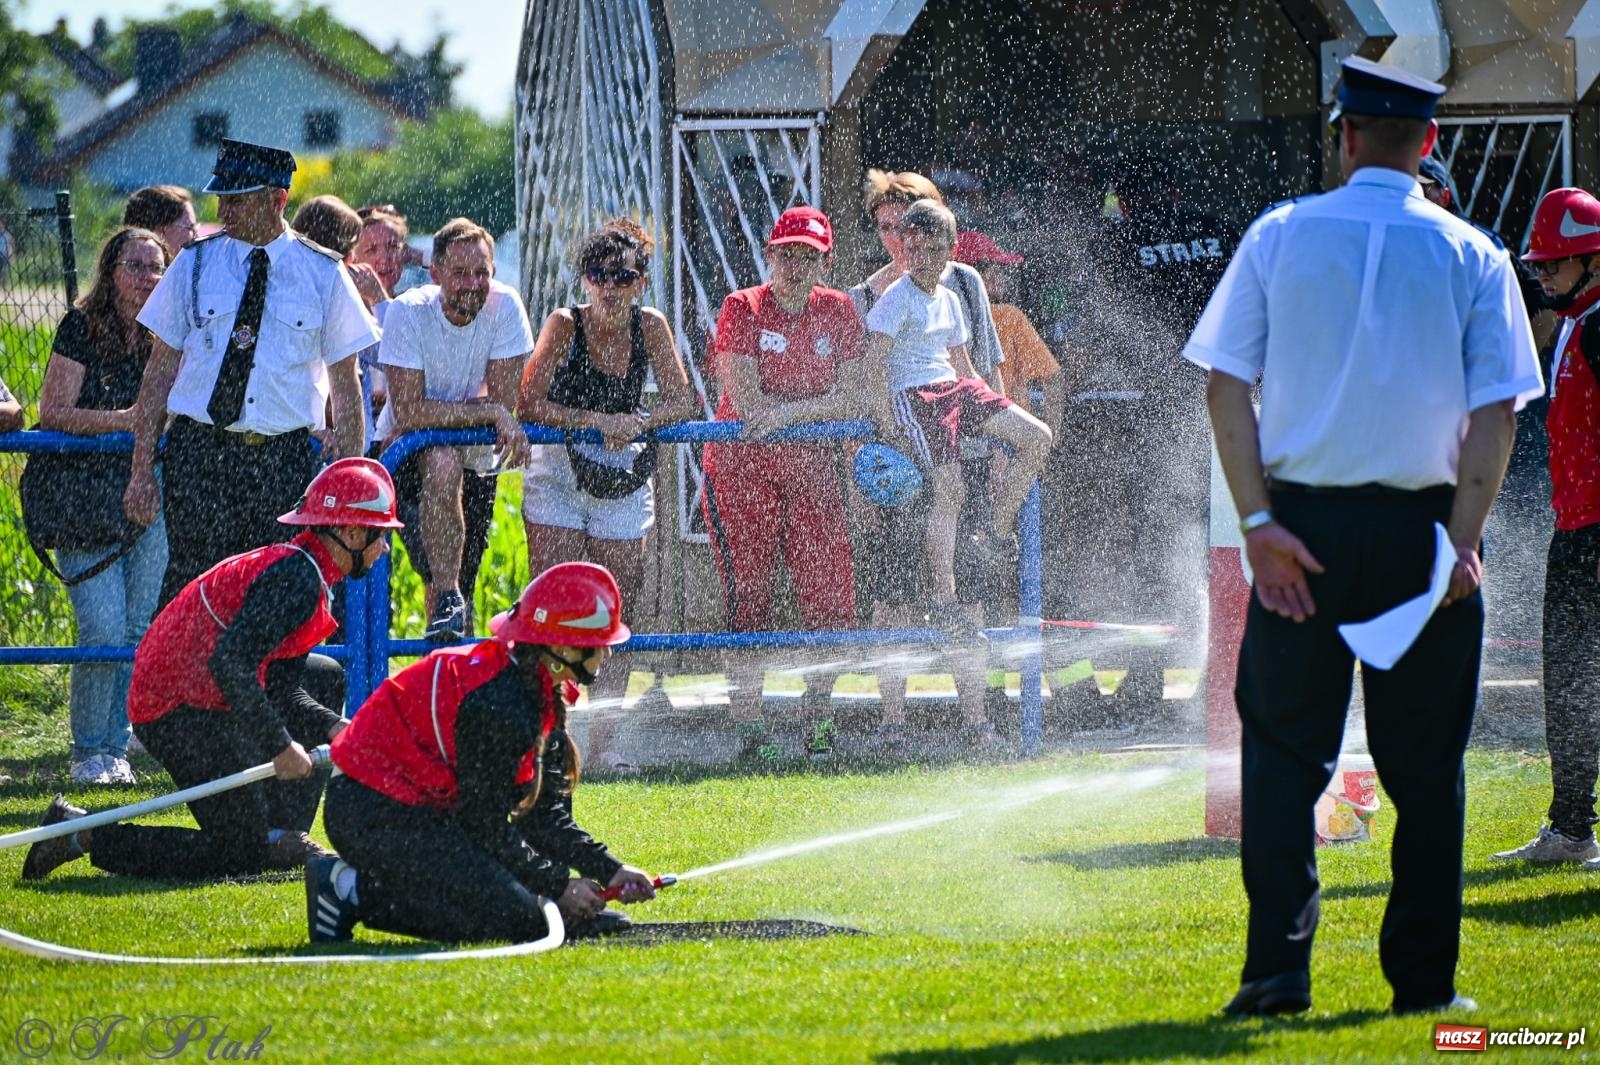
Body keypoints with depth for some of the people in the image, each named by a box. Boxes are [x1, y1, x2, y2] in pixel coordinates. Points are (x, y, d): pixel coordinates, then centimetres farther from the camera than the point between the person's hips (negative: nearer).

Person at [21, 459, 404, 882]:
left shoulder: (298, 570, 15)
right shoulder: (298, 579, -17)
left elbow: (282, 689, 15)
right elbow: (230, 664, -28)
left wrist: (334, 727, -2)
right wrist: (280, 747, -23)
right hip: (186, 715, -11)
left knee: (325, 676, 23)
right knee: (242, 854, -7)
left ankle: (279, 834, 16)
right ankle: (82, 832, -6)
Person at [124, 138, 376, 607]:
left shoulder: (323, 275, 5)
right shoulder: (194, 265, 7)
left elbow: (345, 385, 7)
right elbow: (160, 370, 8)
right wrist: (142, 469, 2)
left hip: (284, 460, 0)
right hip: (199, 456, 0)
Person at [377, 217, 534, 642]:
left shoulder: (505, 307, -13)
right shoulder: (409, 312, -20)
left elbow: (504, 401, -15)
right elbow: (408, 411, -26)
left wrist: (436, 416, -19)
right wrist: (491, 414, -29)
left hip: (475, 464, 4)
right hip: (408, 459, -4)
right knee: (444, 462, -37)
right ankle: (447, 600, -37)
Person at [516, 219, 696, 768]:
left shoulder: (650, 327, -2)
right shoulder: (564, 325, -11)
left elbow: (681, 401, -1)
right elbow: (529, 405, -16)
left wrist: (637, 423, -20)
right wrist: (600, 421, -23)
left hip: (624, 486, 3)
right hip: (558, 483, -3)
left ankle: (603, 738, 7)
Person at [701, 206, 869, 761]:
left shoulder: (838, 311, 4)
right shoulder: (743, 308, -6)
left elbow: (856, 398, -5)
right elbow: (748, 402, -15)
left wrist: (789, 411, -18)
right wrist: (823, 408, -9)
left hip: (813, 468, 3)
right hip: (743, 466, -3)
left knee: (830, 598, -4)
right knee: (748, 598, -5)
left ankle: (817, 719, 13)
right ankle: (749, 729, -2)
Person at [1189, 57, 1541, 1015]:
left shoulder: (1279, 237, 2)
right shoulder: (1472, 256, 1)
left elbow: (1226, 385, -3)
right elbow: (1496, 412, -6)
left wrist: (1259, 521, -6)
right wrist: (1462, 540, -8)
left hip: (1301, 527, 0)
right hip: (1421, 528, 0)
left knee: (1283, 748, 6)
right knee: (1425, 761, 7)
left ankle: (1279, 965, -4)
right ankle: (1424, 978, 8)